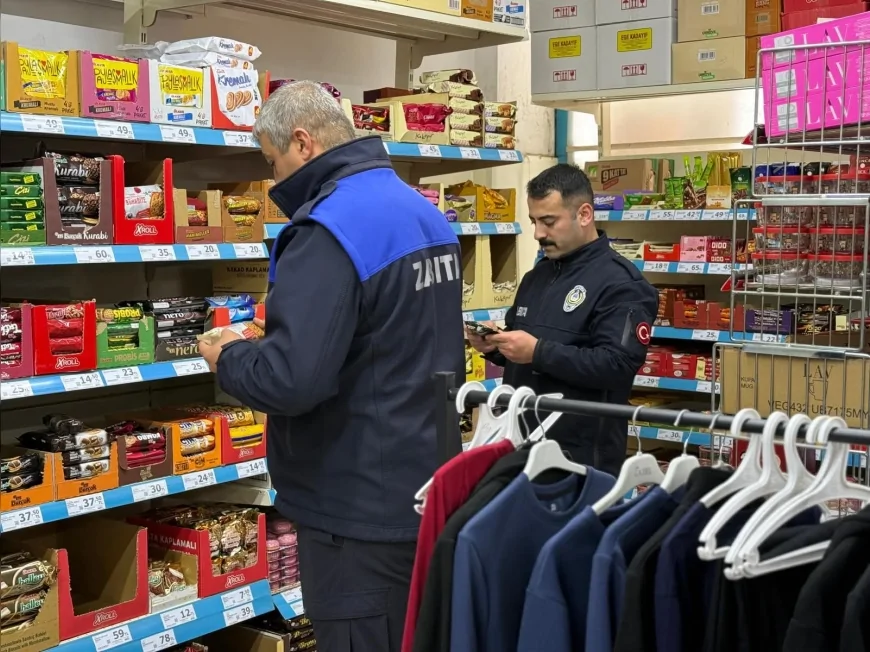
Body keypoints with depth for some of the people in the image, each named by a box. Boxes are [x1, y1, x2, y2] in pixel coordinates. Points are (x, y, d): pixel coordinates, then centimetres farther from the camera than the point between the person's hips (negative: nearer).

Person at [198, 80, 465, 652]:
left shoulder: (330, 228, -22)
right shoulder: (427, 213, 9)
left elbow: (290, 379, -30)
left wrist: (227, 357, -8)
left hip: (362, 507, -9)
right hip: (426, 485, 9)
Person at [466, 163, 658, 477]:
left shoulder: (620, 283, -12)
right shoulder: (537, 275, 14)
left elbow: (617, 366, -23)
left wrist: (538, 352, -25)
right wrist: (494, 346, 1)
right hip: (522, 442, 8)